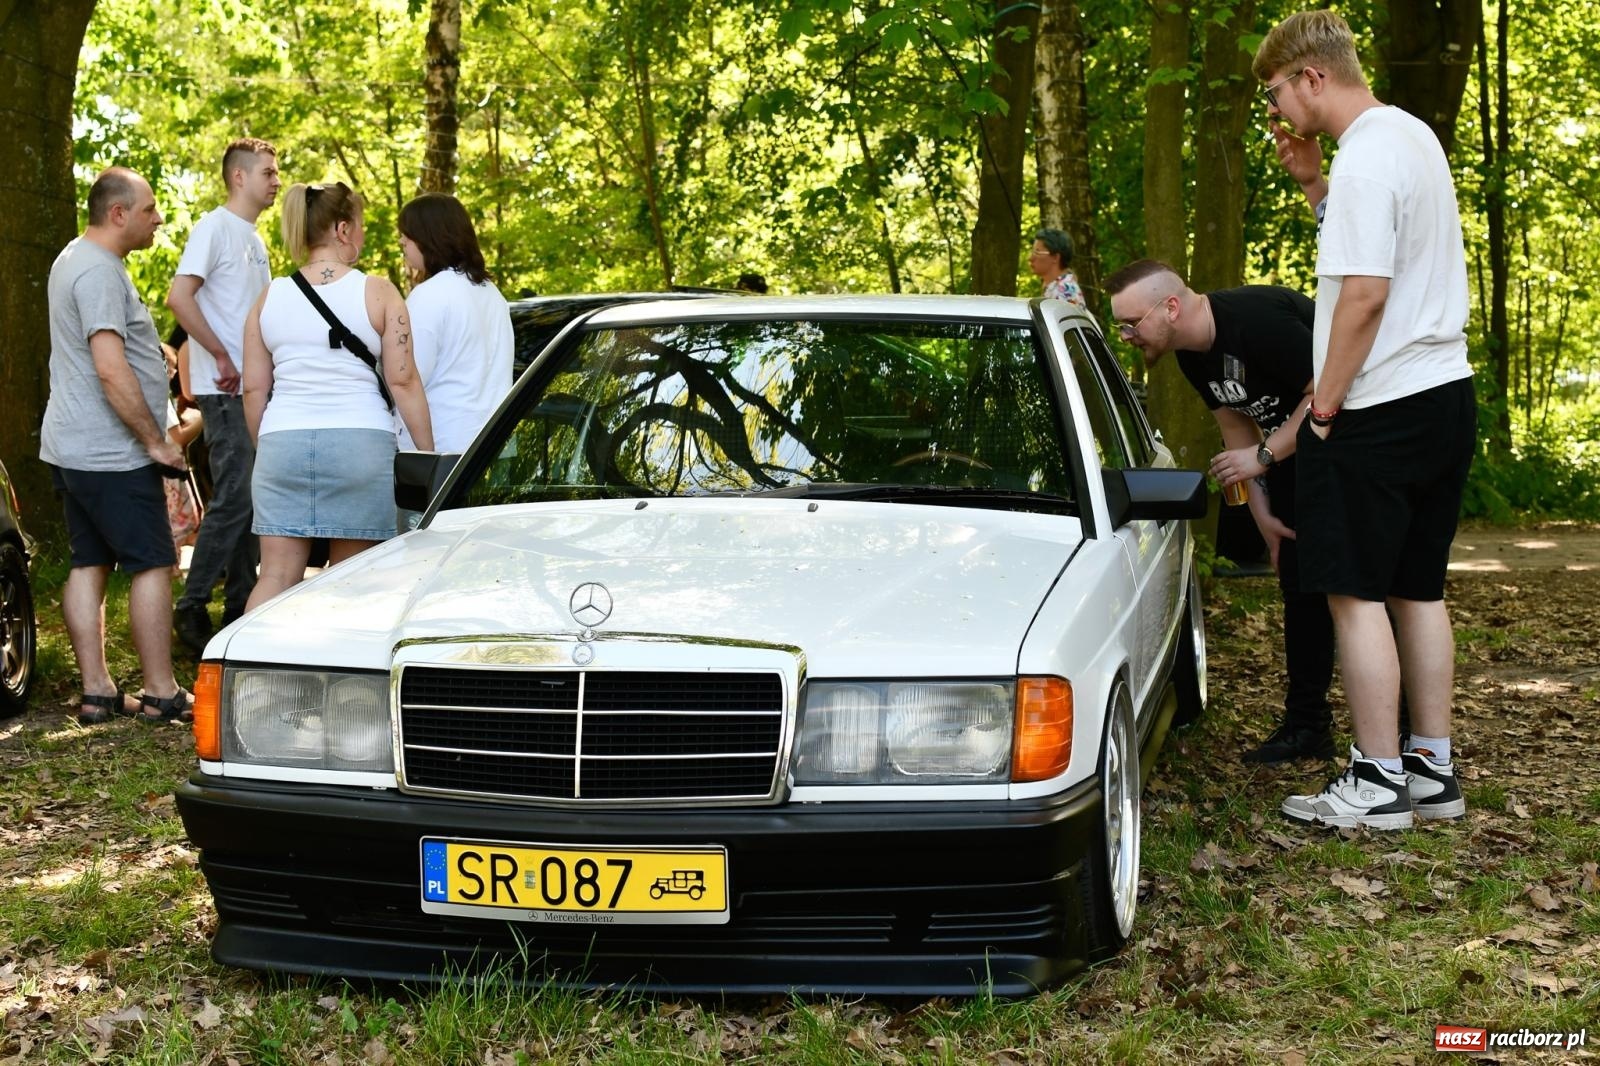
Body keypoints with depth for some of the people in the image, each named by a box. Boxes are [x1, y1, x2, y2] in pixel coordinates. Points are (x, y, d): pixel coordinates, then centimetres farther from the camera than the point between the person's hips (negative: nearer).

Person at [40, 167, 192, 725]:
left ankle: (95, 691, 12)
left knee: (88, 564, 9)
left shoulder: (75, 259, 16)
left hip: (71, 446, 10)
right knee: (152, 564, -4)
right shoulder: (99, 272, -18)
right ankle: (160, 693, 0)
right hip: (111, 453, -10)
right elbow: (111, 370, -25)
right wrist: (155, 441, -19)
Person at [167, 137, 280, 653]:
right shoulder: (215, 227, -8)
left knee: (253, 499, 11)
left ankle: (241, 607, 19)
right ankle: (192, 608, -5)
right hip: (226, 391, -9)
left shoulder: (253, 238, 19)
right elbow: (179, 296, -20)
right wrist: (221, 356, -18)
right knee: (234, 500, -11)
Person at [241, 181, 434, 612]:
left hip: (282, 442, 3)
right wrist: (428, 455, 1)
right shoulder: (377, 292, 0)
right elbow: (403, 382, -4)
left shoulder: (270, 297, 10)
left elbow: (253, 389, 9)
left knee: (276, 576, 3)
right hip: (361, 442, -3)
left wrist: (263, 449, 21)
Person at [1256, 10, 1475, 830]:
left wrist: (1324, 404, -14)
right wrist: (1311, 182, 15)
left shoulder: (1365, 158, -16)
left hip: (1380, 410, -10)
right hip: (1445, 394, 10)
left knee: (1356, 593, -2)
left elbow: (1365, 292, -22)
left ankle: (1378, 784, 2)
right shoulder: (1414, 136, 14)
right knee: (1419, 588, 14)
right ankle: (1433, 769, 19)